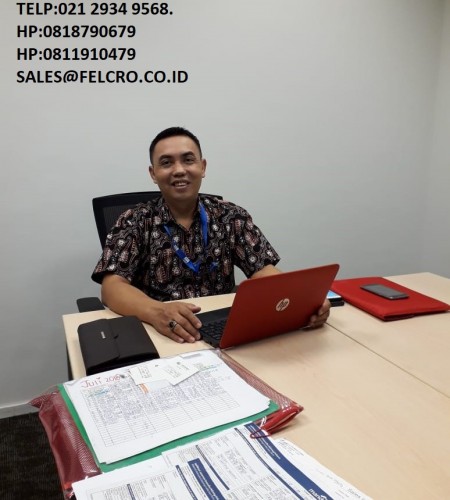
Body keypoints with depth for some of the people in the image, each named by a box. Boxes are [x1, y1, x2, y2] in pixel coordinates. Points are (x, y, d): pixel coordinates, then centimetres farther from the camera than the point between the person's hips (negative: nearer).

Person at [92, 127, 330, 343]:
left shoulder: (231, 216, 2)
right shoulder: (134, 222, -3)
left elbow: (263, 271, -5)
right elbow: (112, 287, -14)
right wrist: (156, 312, -35)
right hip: (159, 335, -1)